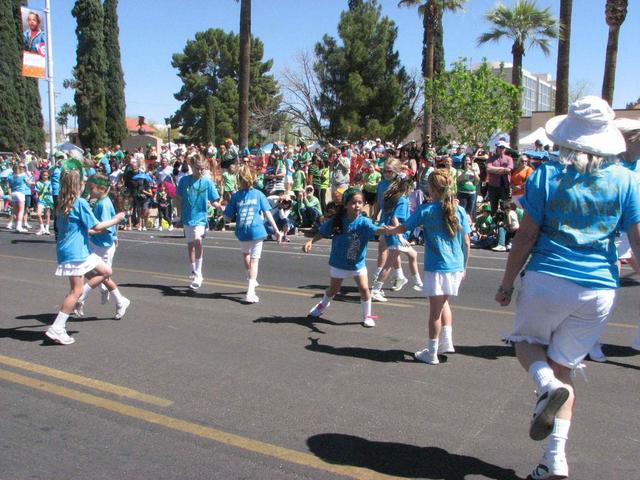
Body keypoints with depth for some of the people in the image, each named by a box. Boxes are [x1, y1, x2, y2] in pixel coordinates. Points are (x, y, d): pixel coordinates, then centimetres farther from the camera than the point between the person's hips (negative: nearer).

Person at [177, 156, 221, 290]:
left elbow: (214, 202, -4)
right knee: (190, 245, 13)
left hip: (200, 217, -4)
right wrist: (180, 214, 6)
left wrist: (221, 207, -23)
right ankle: (194, 272, 31)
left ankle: (198, 274, -17)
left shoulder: (207, 182, -3)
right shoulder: (184, 180, 3)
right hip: (187, 218, 4)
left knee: (198, 240, -25)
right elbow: (179, 199, 10)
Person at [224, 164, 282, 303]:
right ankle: (250, 292, -8)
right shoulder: (258, 194, 0)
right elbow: (267, 213, -4)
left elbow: (229, 218, 1)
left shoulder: (235, 196, 1)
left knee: (246, 253, 30)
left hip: (242, 232, 2)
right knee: (254, 260, 1)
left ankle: (251, 278, 46)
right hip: (257, 231, -2)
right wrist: (276, 230, -2)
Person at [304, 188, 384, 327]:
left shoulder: (364, 222, -21)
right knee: (334, 289, 18)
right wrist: (310, 242, -17)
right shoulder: (336, 221, -17)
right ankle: (323, 305, 50)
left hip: (358, 263, 0)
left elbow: (376, 230, -40)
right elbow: (322, 233, -3)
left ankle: (367, 316, 16)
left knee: (364, 288, -8)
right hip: (338, 263, 1)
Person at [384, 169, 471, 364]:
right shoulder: (460, 211, 1)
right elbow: (466, 242, 5)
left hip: (436, 267, -4)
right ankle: (447, 341, 22)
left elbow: (404, 227, 4)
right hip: (456, 267, 4)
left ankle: (431, 352, 15)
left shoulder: (426, 210, -8)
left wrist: (390, 230, 25)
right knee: (443, 302, 25)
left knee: (435, 309, 4)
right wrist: (464, 267, 16)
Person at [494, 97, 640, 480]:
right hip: (600, 290, 3)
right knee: (564, 366, 14)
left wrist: (508, 283, 4)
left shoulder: (547, 175, -2)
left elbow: (526, 236, -4)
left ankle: (549, 385, -9)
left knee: (525, 340, 23)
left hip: (547, 281, -2)